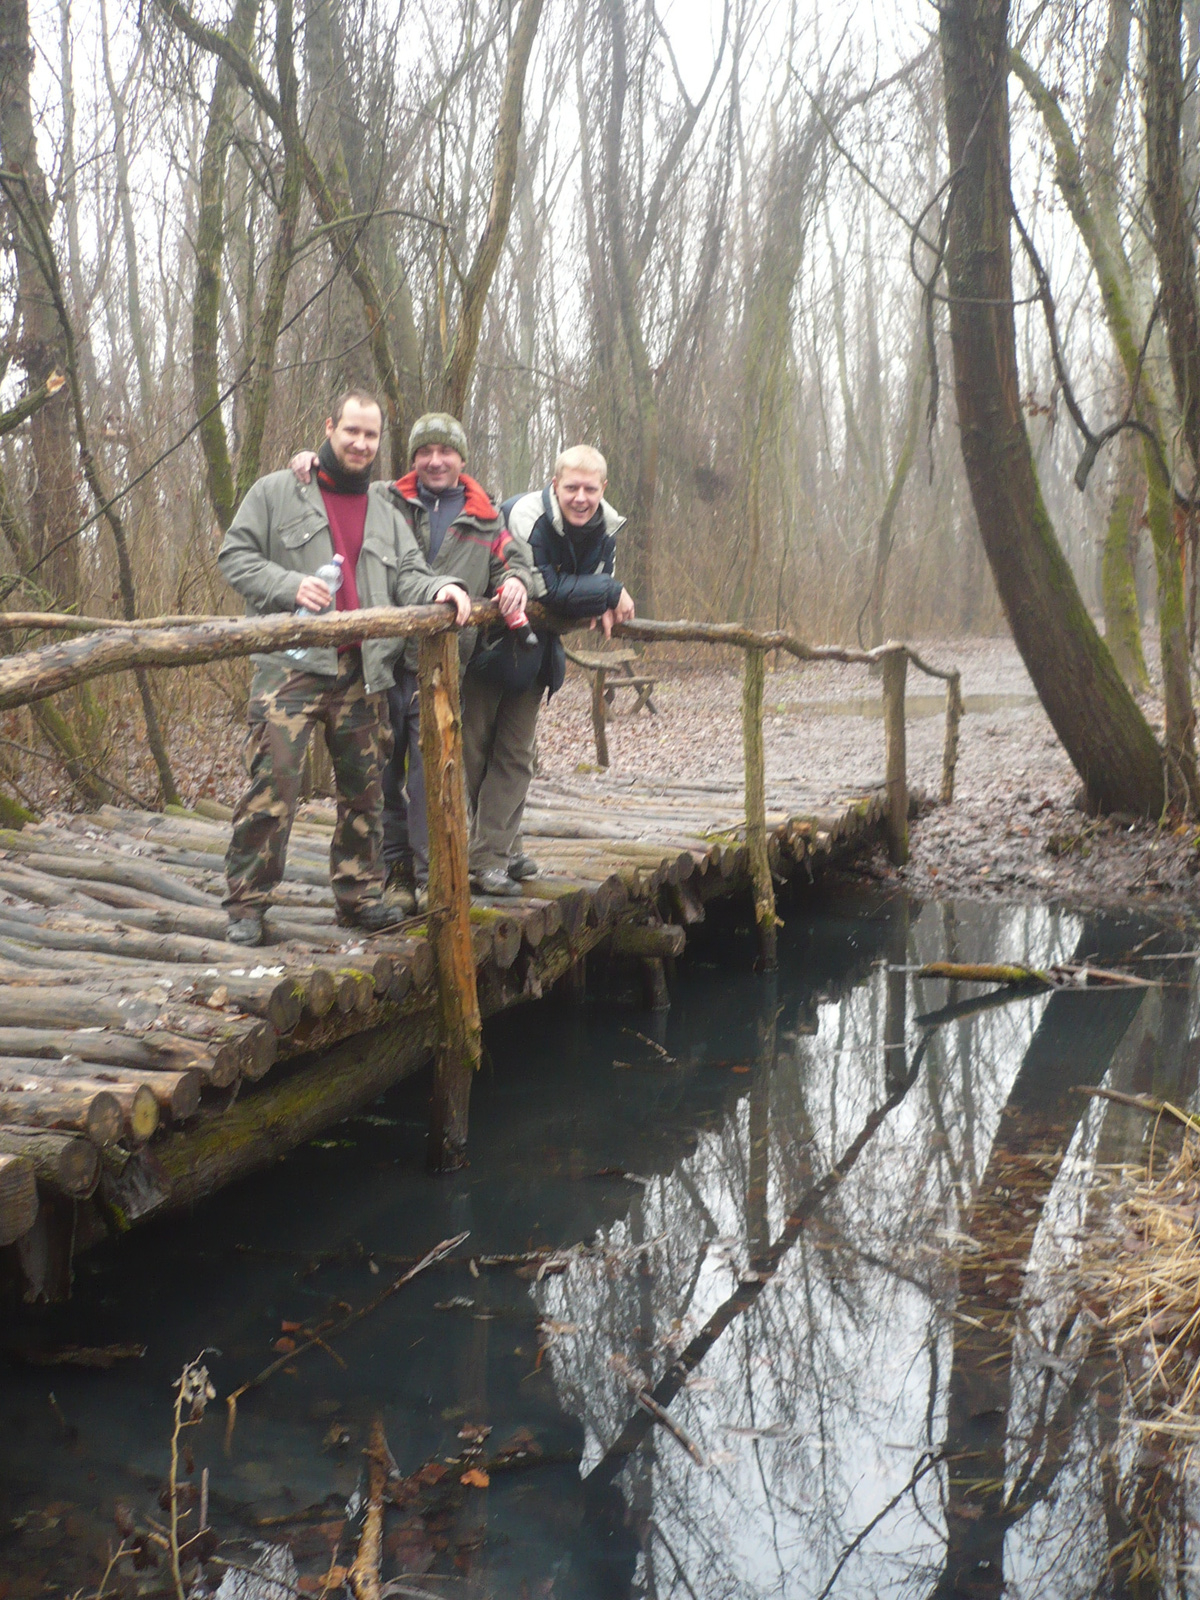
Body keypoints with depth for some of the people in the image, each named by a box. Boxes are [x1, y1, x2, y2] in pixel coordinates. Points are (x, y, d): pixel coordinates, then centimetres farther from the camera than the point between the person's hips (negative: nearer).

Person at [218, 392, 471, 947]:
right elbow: (234, 556, 4)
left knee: (363, 786, 8)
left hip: (363, 668, 5)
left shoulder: (385, 510, 21)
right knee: (273, 780, -12)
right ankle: (246, 903, -5)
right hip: (292, 662, -5)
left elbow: (406, 575, 14)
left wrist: (439, 588, -9)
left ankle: (359, 895, 19)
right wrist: (289, 585, -13)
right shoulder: (278, 492, 7)